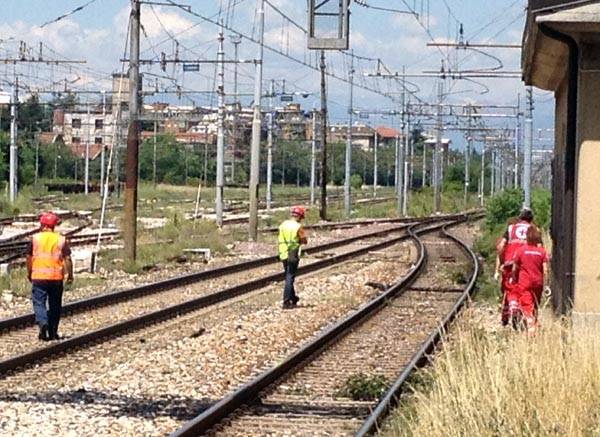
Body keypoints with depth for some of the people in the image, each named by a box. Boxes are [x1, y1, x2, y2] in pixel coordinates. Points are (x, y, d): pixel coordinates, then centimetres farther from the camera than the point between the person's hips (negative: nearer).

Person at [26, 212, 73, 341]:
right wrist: (70, 275, 7)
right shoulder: (61, 240, 1)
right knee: (55, 305, 11)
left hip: (38, 277, -1)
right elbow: (67, 259, -3)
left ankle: (43, 323, -27)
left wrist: (29, 273, 18)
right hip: (56, 277, 1)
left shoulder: (35, 238, 0)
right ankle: (53, 332, 15)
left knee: (39, 302, 0)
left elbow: (29, 258, 5)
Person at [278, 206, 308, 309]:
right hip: (293, 255, -6)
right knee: (290, 278, -2)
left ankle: (293, 298, 32)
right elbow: (304, 241, -8)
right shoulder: (298, 226, -12)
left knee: (288, 277, 19)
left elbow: (279, 240, 12)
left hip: (283, 255, 6)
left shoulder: (283, 225, 6)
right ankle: (286, 302, -4)